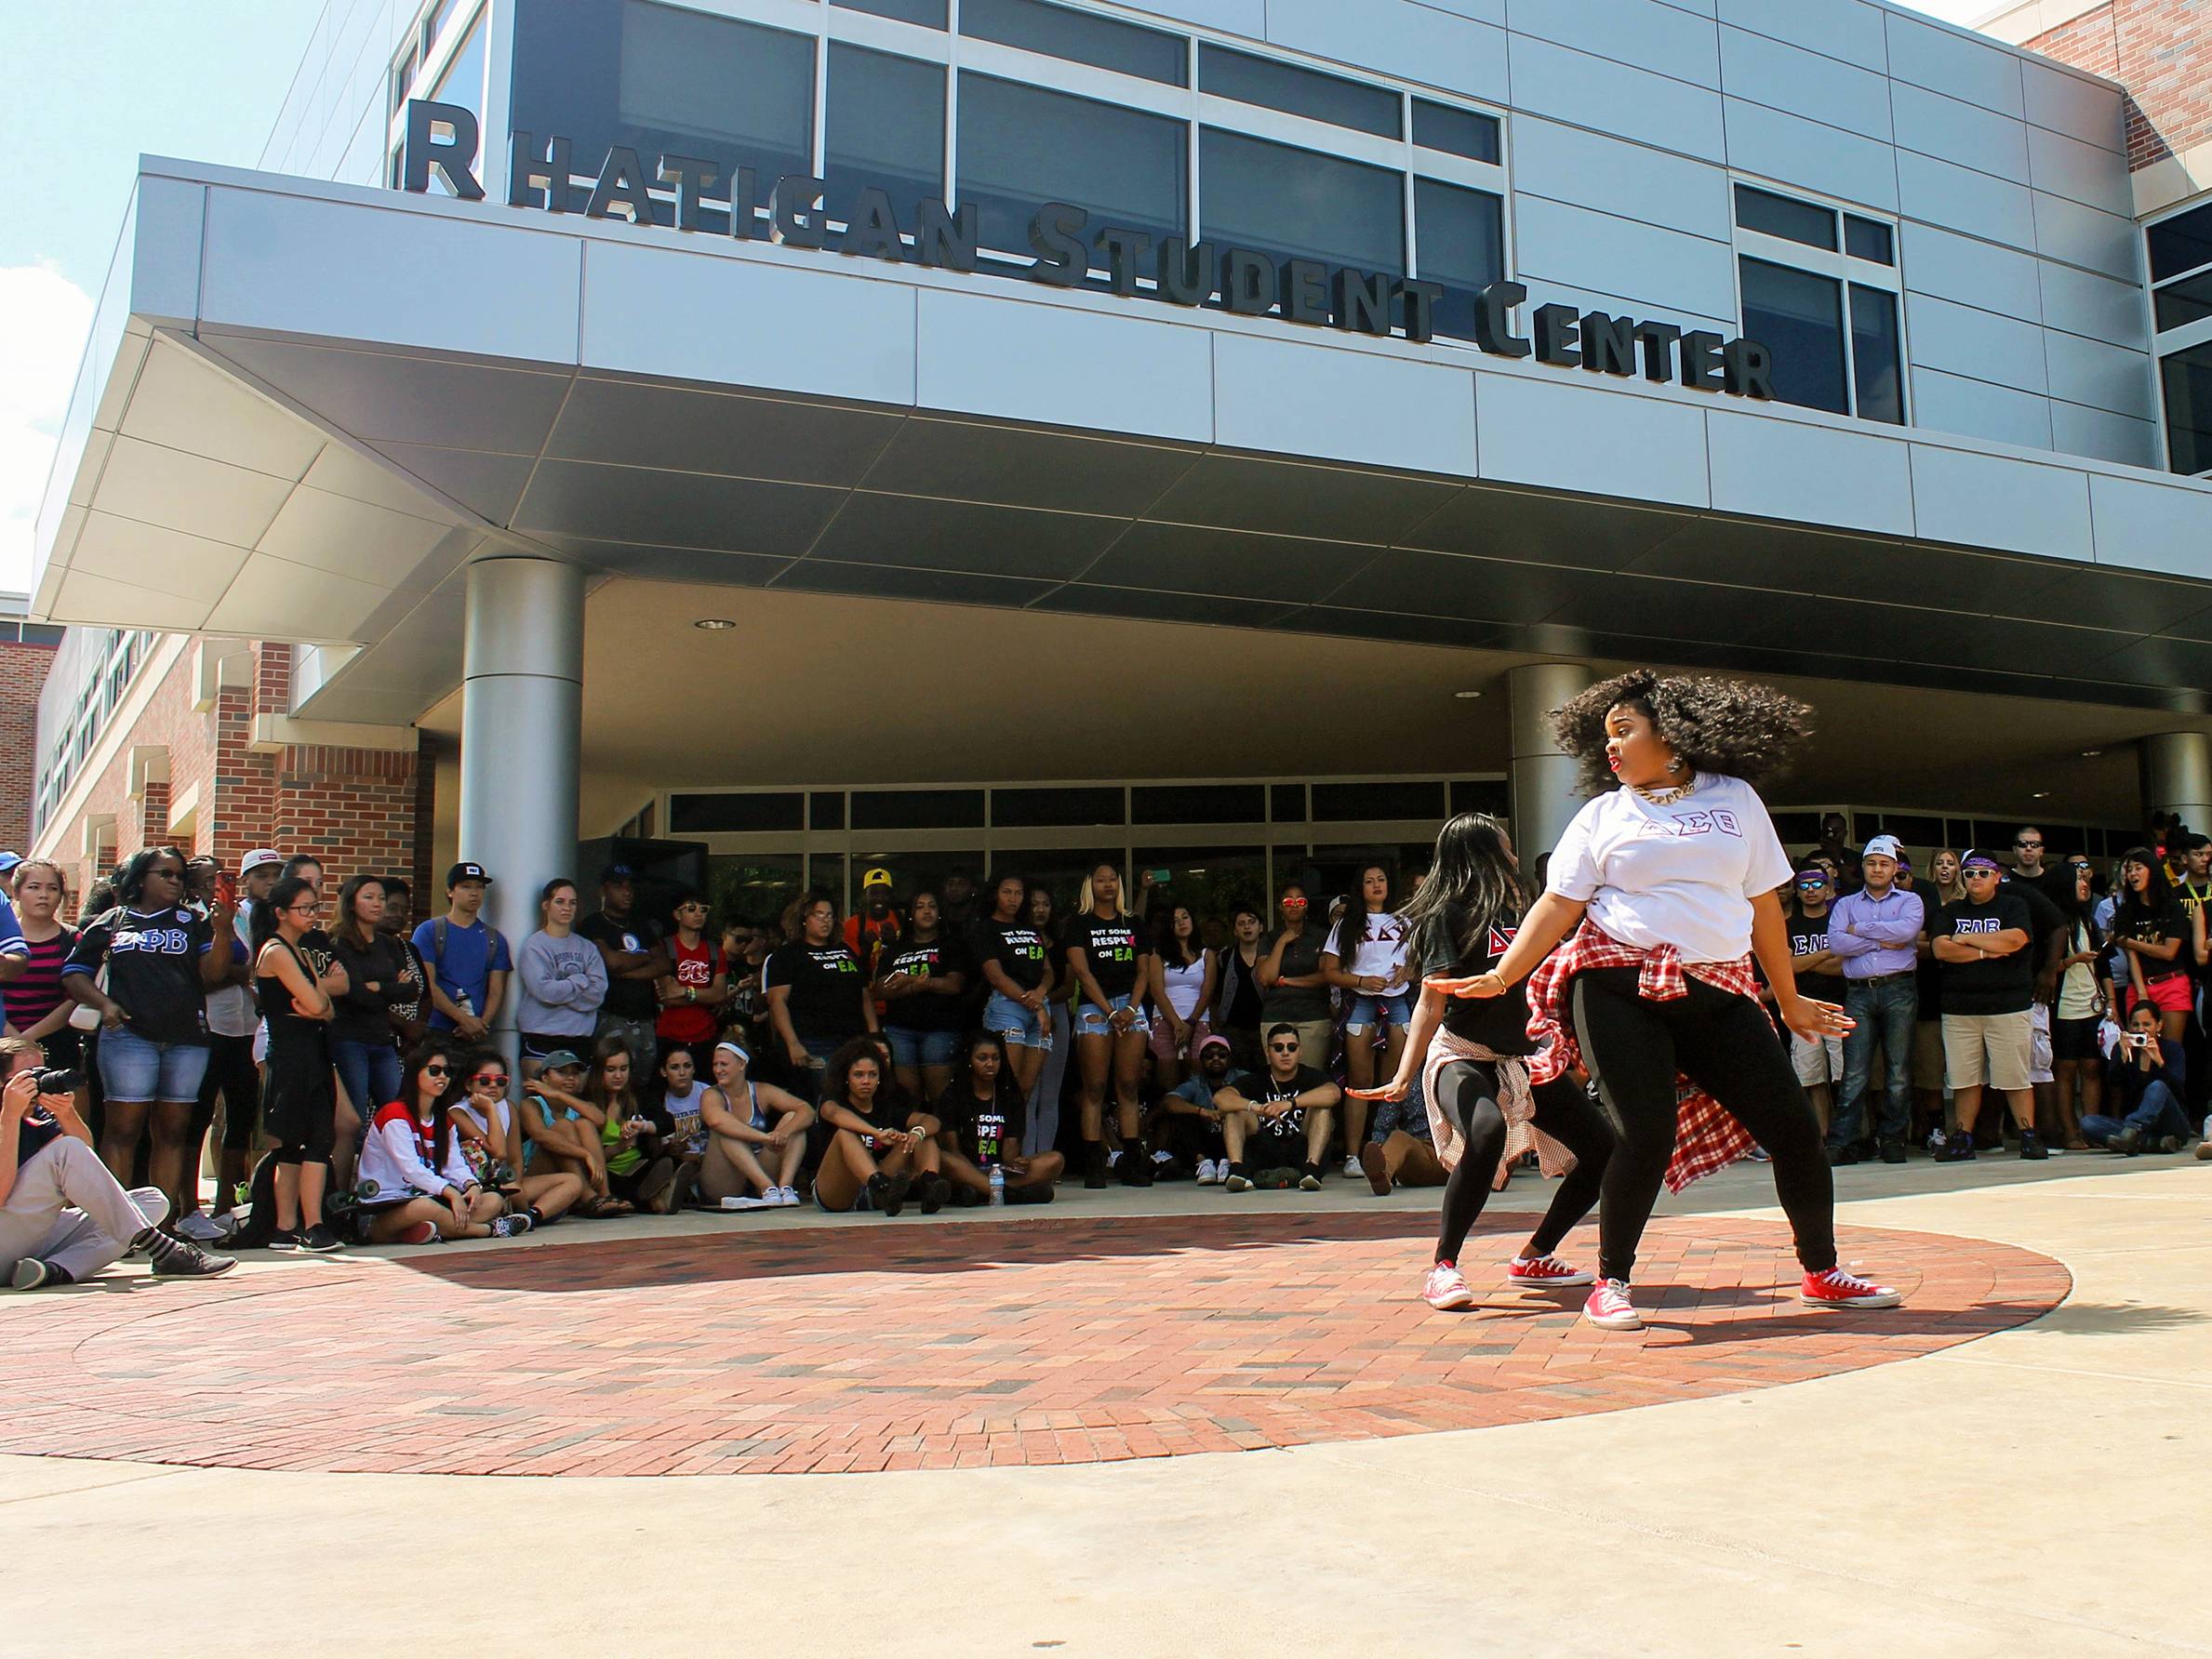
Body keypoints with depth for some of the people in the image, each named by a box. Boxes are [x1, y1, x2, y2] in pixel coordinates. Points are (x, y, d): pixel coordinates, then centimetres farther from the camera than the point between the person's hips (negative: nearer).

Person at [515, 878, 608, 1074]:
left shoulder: (587, 947, 12)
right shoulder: (534, 945, -1)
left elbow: (598, 992, 0)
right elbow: (543, 990, -13)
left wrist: (561, 991, -8)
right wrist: (580, 981, -1)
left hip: (581, 1036, 4)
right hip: (542, 1035, -4)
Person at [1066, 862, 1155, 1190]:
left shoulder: (1132, 924, 15)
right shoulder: (1079, 923, 5)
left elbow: (1143, 970, 10)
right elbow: (1081, 970, -4)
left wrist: (1131, 1008, -6)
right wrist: (1110, 1011, -11)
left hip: (1130, 1005, 3)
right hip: (1093, 1007, -3)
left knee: (1128, 1086, 0)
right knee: (1095, 1088, -5)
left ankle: (1131, 1163, 1)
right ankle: (1094, 1165, -6)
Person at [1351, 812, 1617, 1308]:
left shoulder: (1515, 910, 13)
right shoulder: (1447, 914, -8)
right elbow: (1432, 1001, -16)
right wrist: (1404, 1075, -26)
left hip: (1524, 1059, 8)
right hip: (1462, 1057, -8)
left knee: (1603, 1147, 0)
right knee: (1487, 1130, -37)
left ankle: (1534, 1259, 14)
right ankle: (1443, 1268, -25)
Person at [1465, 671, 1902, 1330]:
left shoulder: (1735, 798, 12)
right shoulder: (1602, 816, 8)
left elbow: (1763, 906, 15)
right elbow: (1558, 907, 2)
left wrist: (1789, 1000, 18)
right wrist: (1502, 977, -10)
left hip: (1716, 993, 2)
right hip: (1619, 988, -2)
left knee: (1794, 1126, 1)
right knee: (1648, 1135, -12)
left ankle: (1822, 1274, 21)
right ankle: (1611, 1283, 4)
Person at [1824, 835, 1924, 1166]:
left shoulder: (1909, 900, 14)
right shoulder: (1845, 904, 17)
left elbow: (1907, 930, -10)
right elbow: (1835, 943, -1)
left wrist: (1861, 930, -1)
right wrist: (1882, 942, -5)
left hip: (1899, 991, 0)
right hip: (1859, 992, 0)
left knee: (1899, 1070, 1)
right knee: (1854, 1073, -5)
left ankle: (1893, 1139, 8)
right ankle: (1843, 1142, -8)